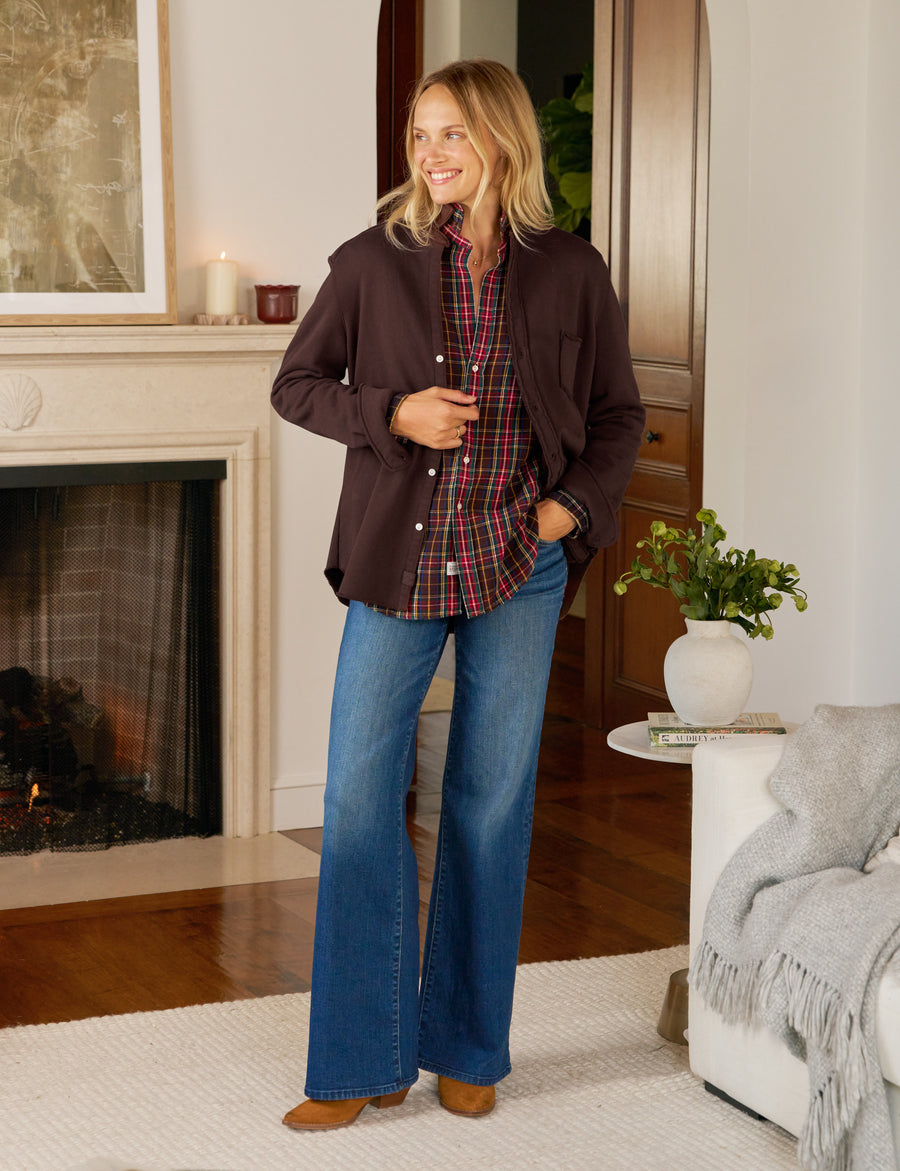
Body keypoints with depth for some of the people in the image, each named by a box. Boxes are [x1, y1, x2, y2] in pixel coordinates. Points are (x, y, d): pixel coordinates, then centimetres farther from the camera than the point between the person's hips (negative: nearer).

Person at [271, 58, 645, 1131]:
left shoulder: (571, 273, 2)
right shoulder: (374, 261, 0)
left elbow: (619, 415, 10)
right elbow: (295, 385, 6)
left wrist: (576, 504, -5)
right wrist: (393, 414, -11)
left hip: (518, 568, 0)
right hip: (399, 564, 0)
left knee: (492, 803, 8)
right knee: (360, 796, -2)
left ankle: (467, 1049, 22)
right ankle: (365, 1061, 10)